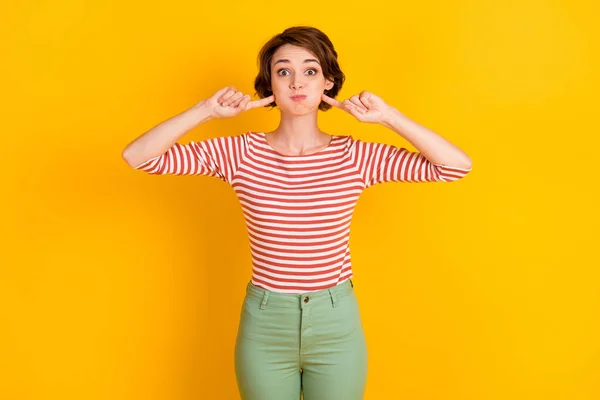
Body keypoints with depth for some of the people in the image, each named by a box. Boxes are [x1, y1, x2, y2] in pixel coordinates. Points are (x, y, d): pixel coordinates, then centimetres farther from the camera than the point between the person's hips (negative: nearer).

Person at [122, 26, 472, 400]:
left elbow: (459, 165, -9)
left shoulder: (355, 156, -7)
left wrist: (387, 115, -15)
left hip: (338, 325, 1)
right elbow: (137, 156, -10)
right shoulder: (240, 153, -7)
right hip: (264, 325, 0)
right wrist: (207, 109, -17)